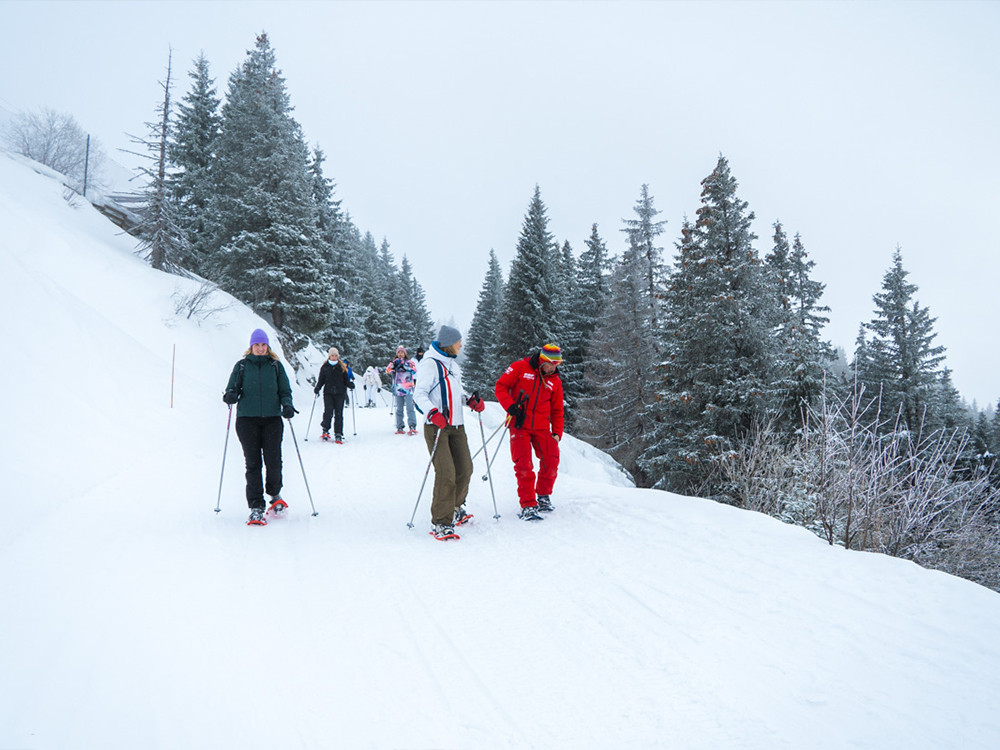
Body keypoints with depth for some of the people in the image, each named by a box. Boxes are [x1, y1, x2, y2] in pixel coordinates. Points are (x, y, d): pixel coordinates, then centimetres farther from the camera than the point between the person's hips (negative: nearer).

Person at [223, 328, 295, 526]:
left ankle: (274, 494, 23)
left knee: (273, 461, -6)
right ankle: (256, 508, 1)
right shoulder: (242, 366, 10)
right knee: (253, 463, -5)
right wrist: (230, 395, -15)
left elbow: (285, 391, 12)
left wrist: (287, 405, -8)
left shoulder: (276, 366, 11)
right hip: (247, 419, 0)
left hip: (272, 419, 0)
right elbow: (232, 388, 8)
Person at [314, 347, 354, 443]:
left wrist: (350, 384, -8)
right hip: (328, 393, 0)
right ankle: (325, 430, 5)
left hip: (340, 393, 1)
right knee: (328, 412, -15)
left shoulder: (342, 367, 9)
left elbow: (346, 380, 12)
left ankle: (338, 435, 3)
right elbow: (321, 380, 11)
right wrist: (317, 388, -6)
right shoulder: (325, 367, 8)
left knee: (338, 414, -2)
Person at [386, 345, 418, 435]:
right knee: (399, 409, 5)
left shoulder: (410, 362, 8)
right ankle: (399, 427, 10)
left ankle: (412, 427, -15)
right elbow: (388, 371, -2)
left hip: (408, 389, -3)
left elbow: (414, 371, -10)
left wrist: (404, 366, -22)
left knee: (410, 408, -12)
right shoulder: (394, 362, 15)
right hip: (398, 389, 3)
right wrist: (393, 364, -18)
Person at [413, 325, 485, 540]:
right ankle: (441, 523, -5)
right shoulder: (430, 364, -9)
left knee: (465, 468, 7)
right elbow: (419, 394, -15)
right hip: (436, 426, -8)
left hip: (456, 425, 8)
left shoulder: (452, 364, 18)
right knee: (446, 473, -14)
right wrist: (433, 413, -30)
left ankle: (455, 508, 31)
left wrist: (470, 400, 6)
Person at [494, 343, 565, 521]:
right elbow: (500, 386, 0)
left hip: (542, 427, 3)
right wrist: (510, 406, -14)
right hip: (519, 426, -3)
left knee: (551, 462, -6)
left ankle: (543, 496, 18)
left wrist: (557, 432, 5)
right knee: (524, 466, -9)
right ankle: (528, 505, -1)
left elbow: (557, 411, 16)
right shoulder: (520, 368, 0)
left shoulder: (555, 381, 11)